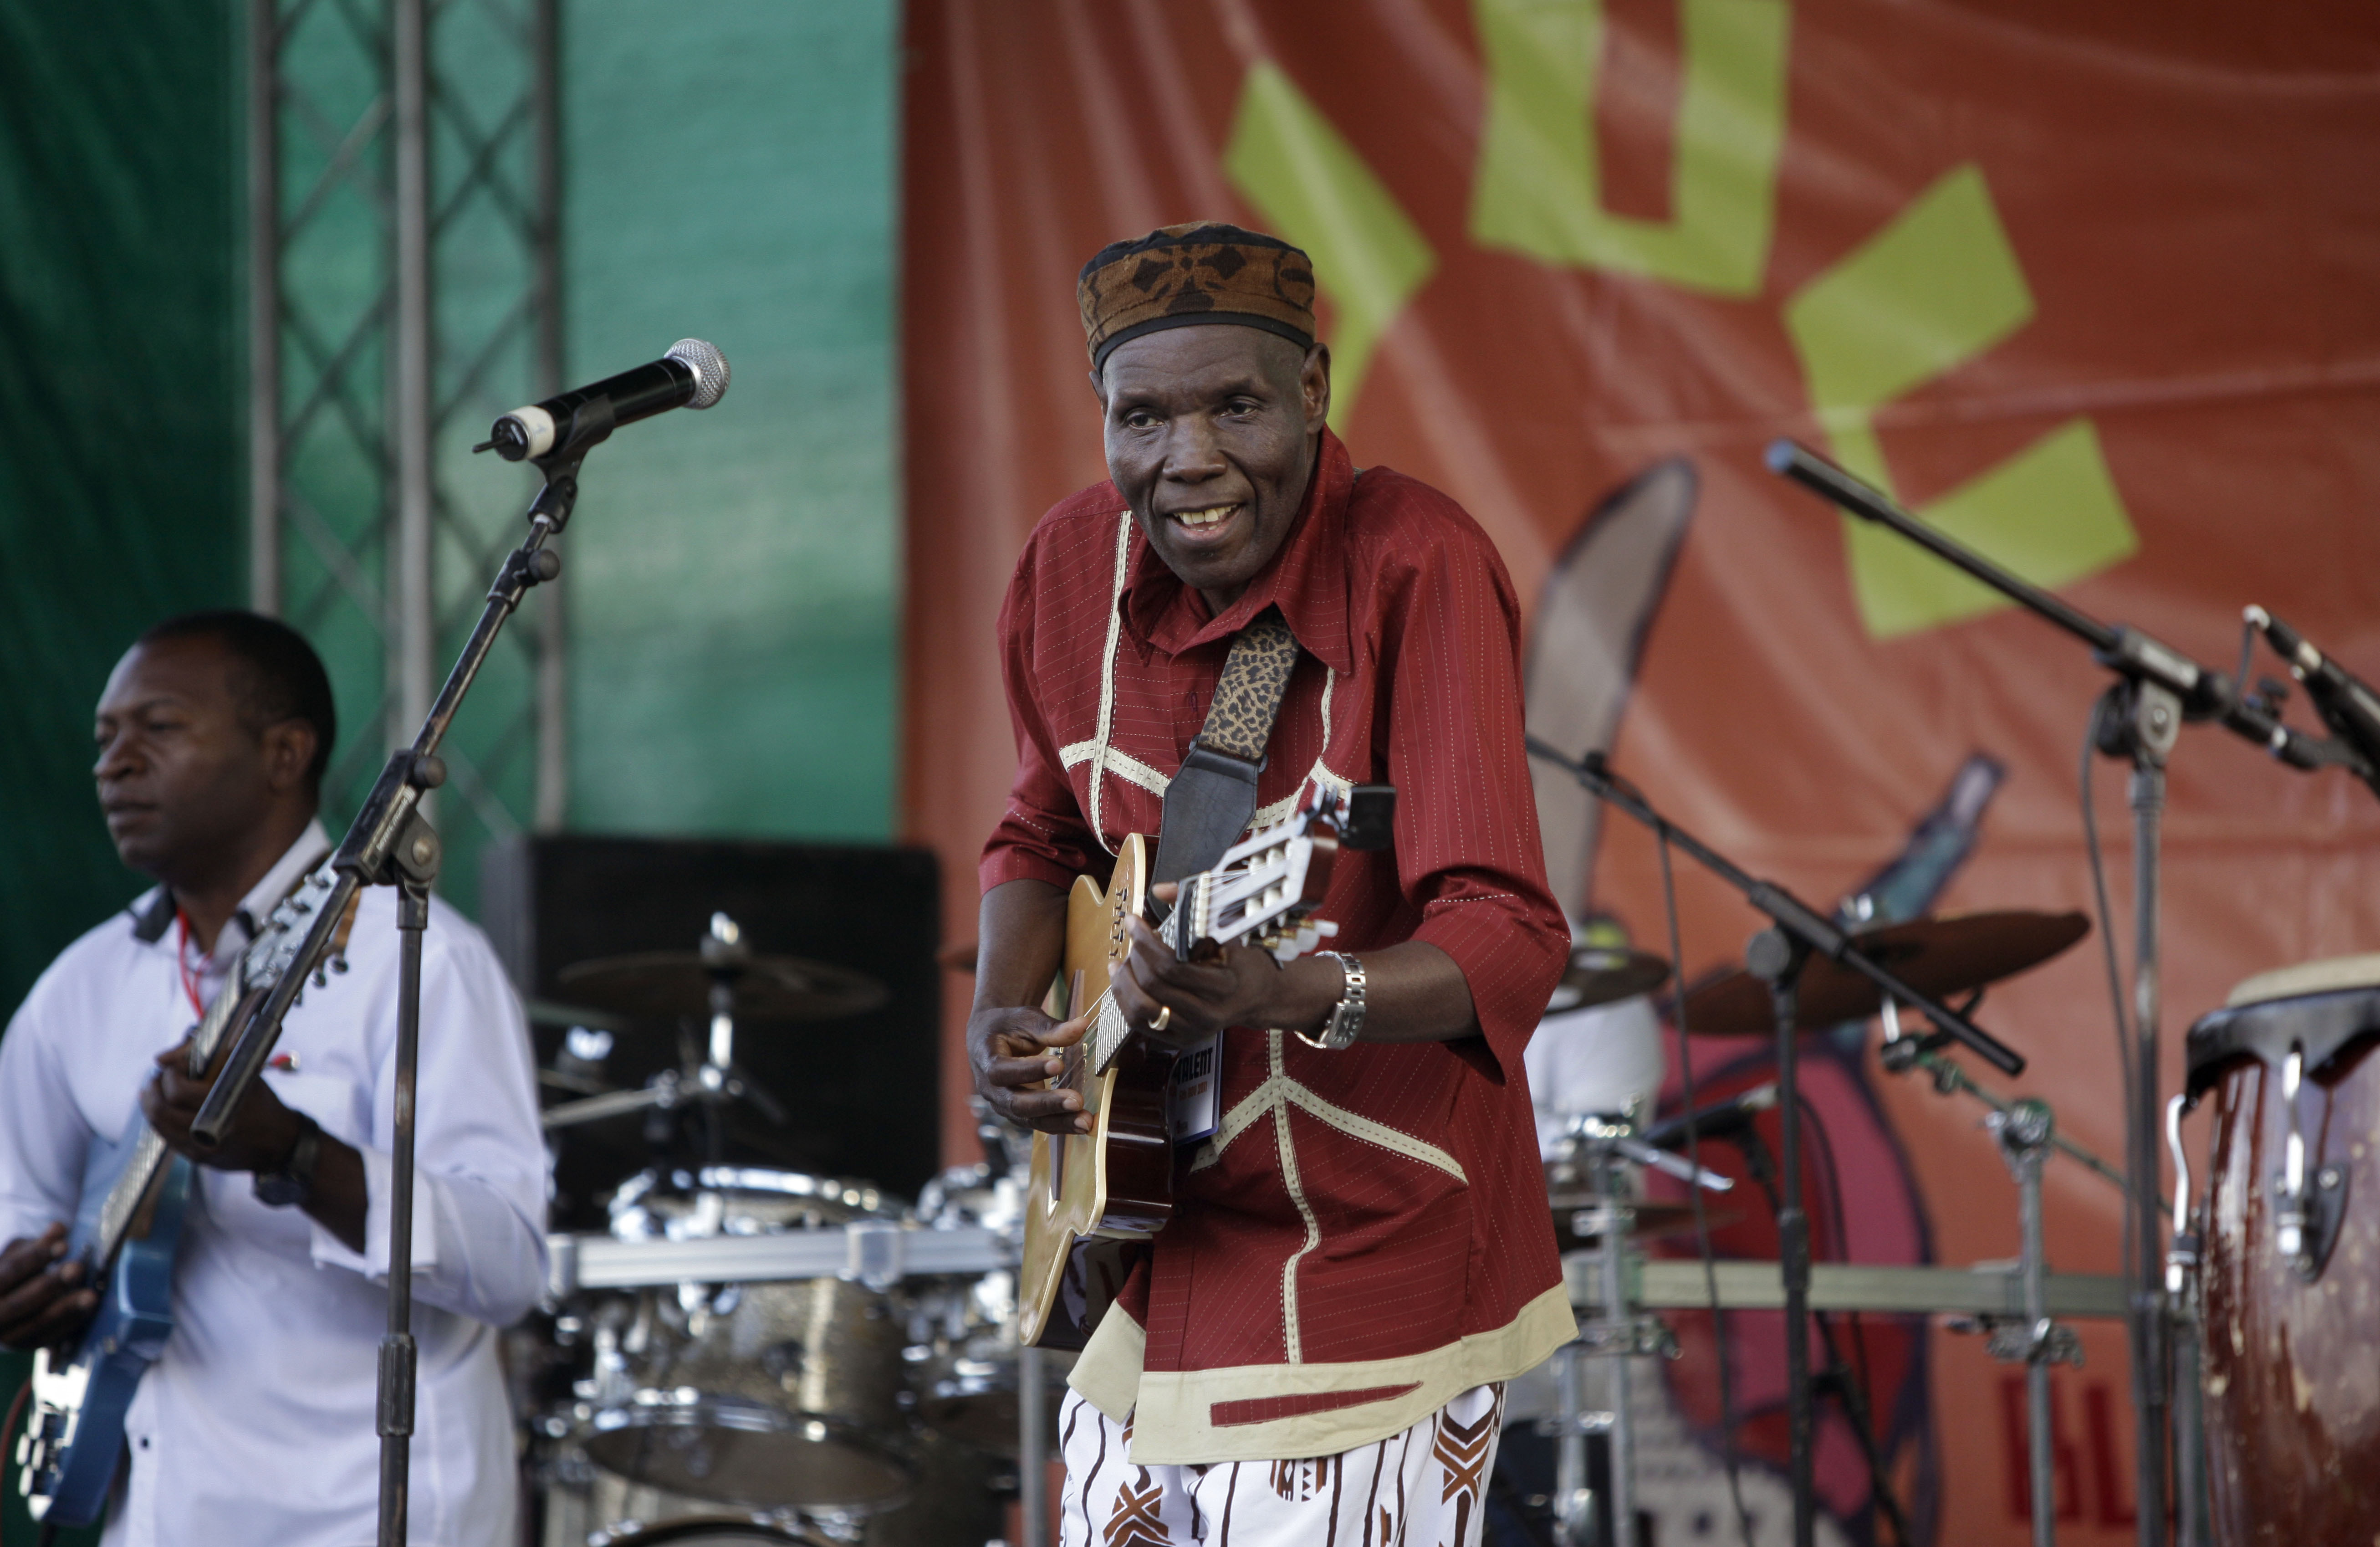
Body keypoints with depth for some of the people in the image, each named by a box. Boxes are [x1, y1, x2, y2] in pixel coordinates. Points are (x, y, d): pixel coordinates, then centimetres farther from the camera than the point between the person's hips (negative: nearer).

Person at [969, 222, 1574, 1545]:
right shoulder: (1072, 565, -1)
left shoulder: (1413, 567, -21)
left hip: (1369, 1257, -6)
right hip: (1154, 1244, 6)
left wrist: (1285, 996, -45)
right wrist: (1001, 1013, -2)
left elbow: (1507, 942, -28)